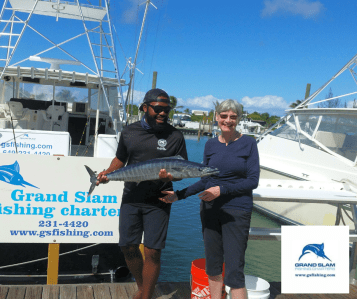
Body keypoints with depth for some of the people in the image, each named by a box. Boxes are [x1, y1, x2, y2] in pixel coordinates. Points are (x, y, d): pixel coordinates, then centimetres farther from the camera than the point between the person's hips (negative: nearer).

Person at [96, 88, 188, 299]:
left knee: (152, 251, -3)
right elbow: (120, 160, 16)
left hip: (157, 202, -3)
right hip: (131, 198, 3)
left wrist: (170, 176, -22)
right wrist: (108, 173, -3)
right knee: (128, 247, 9)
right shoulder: (129, 132, 5)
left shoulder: (175, 137, -2)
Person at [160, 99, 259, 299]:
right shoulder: (211, 145, 7)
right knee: (213, 266, 13)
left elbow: (253, 181, -8)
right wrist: (179, 195, 5)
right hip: (210, 210, 4)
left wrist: (222, 189, -18)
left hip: (236, 211, -4)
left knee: (234, 271, -5)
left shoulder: (248, 144, -4)